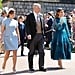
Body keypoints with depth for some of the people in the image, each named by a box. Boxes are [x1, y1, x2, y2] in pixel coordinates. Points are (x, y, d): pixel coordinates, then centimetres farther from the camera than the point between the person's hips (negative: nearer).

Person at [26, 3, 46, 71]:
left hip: (40, 35, 5)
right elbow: (27, 26, -10)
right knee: (31, 52, 5)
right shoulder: (30, 16, -4)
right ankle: (31, 67, 15)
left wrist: (43, 33, 10)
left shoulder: (41, 16, 13)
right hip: (33, 36, -5)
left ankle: (41, 66, 7)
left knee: (41, 52, 1)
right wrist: (28, 34, -22)